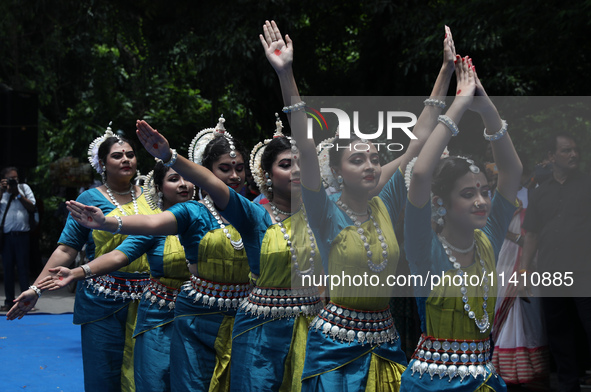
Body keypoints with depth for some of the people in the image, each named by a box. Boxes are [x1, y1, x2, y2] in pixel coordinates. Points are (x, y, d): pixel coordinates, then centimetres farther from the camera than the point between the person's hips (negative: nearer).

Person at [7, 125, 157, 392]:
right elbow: (66, 249, 0)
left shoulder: (150, 197, 12)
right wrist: (36, 289, -7)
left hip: (147, 301, 3)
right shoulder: (90, 199, 3)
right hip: (103, 303, -3)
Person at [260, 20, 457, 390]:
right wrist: (287, 77, -29)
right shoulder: (328, 214, -7)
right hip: (338, 342, -4)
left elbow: (419, 142, 4)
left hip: (385, 341, 4)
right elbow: (307, 150, -19)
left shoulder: (386, 206, 4)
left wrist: (446, 72, 4)